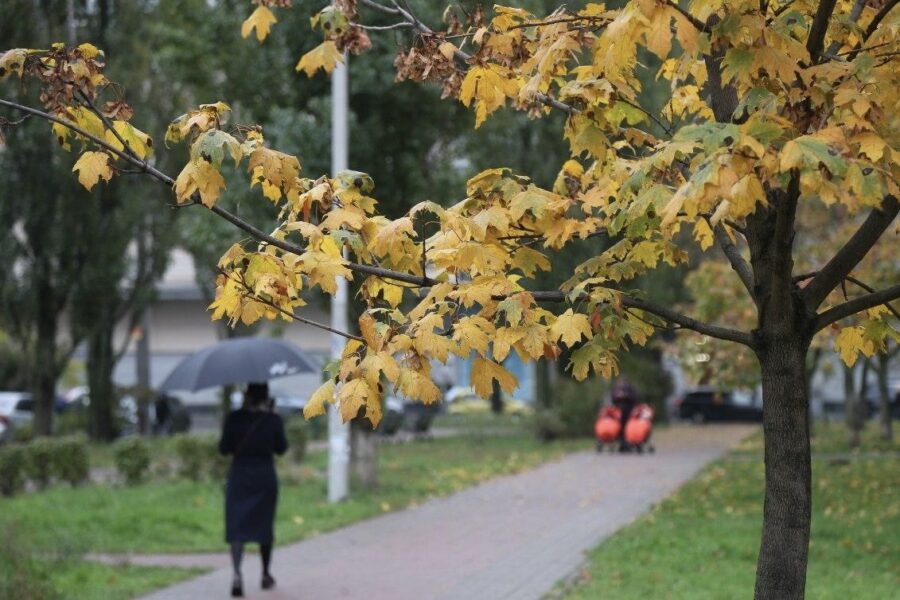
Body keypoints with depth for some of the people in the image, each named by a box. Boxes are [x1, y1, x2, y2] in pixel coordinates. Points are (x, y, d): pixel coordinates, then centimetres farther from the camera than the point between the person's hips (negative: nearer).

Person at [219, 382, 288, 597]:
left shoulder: (234, 418, -9)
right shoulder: (273, 420, -8)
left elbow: (224, 448, -4)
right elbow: (281, 448, 3)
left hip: (239, 476, -1)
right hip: (265, 477, 1)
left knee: (236, 525, -1)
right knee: (264, 525, 15)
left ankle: (237, 573, -22)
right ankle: (266, 574, 26)